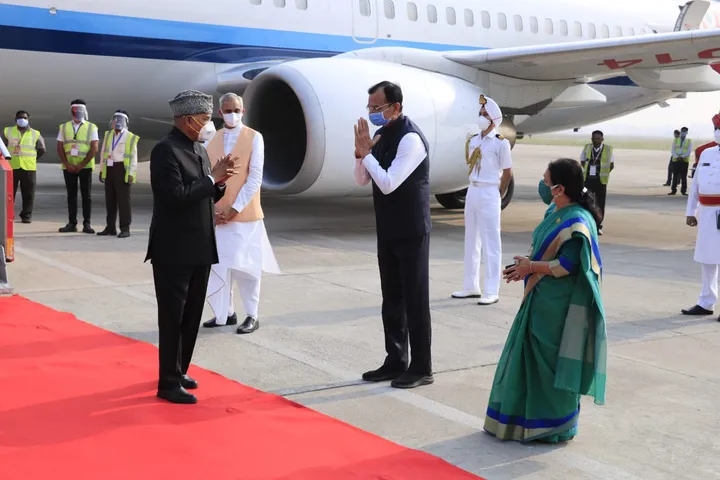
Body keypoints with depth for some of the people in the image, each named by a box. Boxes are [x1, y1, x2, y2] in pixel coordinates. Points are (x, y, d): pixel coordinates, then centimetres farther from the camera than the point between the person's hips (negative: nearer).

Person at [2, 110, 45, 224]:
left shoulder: (35, 134, 8)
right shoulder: (7, 131, 6)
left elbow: (42, 149, 16)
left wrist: (32, 159, 10)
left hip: (29, 168, 0)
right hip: (11, 167, 0)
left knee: (28, 193, 1)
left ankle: (26, 215, 8)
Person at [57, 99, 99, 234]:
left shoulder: (91, 127, 3)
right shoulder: (64, 127, 10)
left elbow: (94, 148, -4)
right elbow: (60, 147, 6)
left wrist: (82, 164, -12)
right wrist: (67, 164, -7)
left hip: (85, 166, -2)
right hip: (68, 167, 2)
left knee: (86, 195, 0)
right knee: (71, 195, 5)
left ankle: (86, 224, 4)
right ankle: (72, 224, 8)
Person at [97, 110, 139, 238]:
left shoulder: (130, 138, -3)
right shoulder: (108, 135, 12)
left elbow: (133, 158, -5)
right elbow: (103, 153, 15)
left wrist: (131, 174, -12)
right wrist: (101, 170, 11)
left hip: (123, 169, -5)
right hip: (109, 169, 5)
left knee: (123, 199, -5)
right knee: (110, 199, 8)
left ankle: (125, 229, 0)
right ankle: (110, 227, 15)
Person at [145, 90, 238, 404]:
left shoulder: (198, 150, 12)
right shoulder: (166, 150, -16)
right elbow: (177, 197, -25)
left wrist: (219, 181, -2)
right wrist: (212, 177, -17)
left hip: (199, 249, 9)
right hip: (174, 252, -8)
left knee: (191, 316, 16)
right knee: (172, 319, 0)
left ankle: (178, 371, 29)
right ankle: (169, 383, 9)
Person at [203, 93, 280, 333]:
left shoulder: (254, 138, -4)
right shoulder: (212, 140, 8)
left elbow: (255, 177, -9)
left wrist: (235, 208, -14)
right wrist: (211, 207, -7)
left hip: (245, 213, -4)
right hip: (217, 214, 4)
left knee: (245, 265, 0)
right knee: (218, 264, 7)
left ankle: (252, 316, 12)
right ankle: (225, 313, 21)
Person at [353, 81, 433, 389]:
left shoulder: (410, 138, -19)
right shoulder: (381, 135, 8)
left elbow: (388, 184, -25)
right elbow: (361, 180, 10)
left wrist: (367, 153, -17)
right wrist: (361, 152, -7)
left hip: (410, 231, -9)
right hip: (388, 230, 9)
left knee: (415, 299, 0)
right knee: (391, 299, 14)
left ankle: (421, 368, 9)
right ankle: (395, 362, 24)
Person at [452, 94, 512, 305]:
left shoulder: (501, 143, -9)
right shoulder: (472, 141, 9)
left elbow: (507, 173, -5)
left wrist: (498, 195, 2)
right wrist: (475, 188, 10)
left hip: (489, 194, -7)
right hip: (472, 192, 7)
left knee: (490, 242, -4)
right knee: (471, 240, 12)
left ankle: (492, 291, 0)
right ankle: (471, 286, 21)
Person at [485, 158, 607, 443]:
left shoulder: (576, 221, -20)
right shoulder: (555, 212, 9)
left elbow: (567, 265, -24)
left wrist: (531, 267, -15)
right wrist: (525, 267, 4)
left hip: (558, 305, -10)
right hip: (542, 300, 10)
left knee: (551, 363, 1)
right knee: (531, 357, 16)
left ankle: (556, 426, 15)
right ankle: (528, 417, 28)